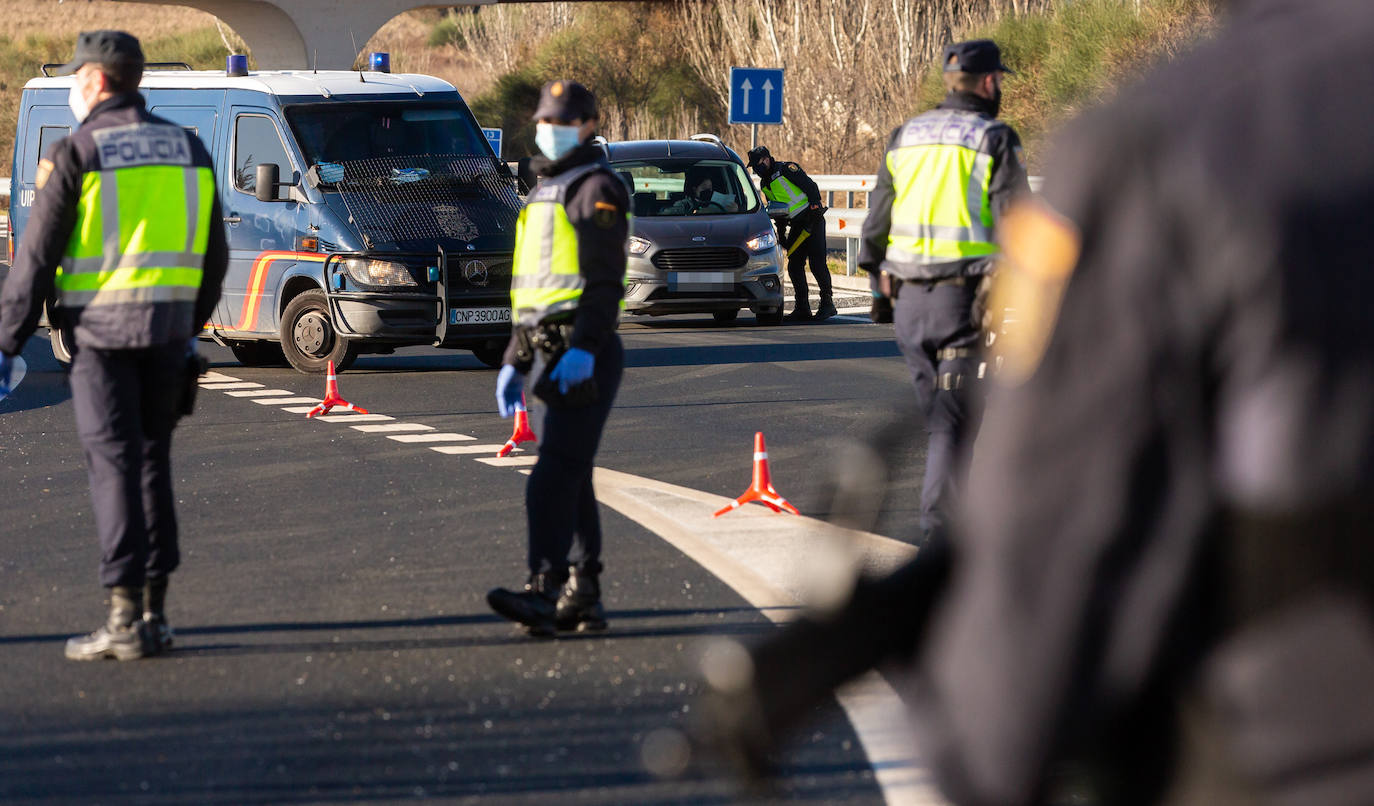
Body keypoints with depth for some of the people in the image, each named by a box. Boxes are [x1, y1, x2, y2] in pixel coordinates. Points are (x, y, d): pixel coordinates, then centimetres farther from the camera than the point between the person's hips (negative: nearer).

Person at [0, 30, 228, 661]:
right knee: (152, 460, 13)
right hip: (169, 326, 5)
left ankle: (125, 620, -9)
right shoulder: (186, 149, 11)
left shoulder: (76, 154, -7)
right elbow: (214, 255, 15)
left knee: (114, 464, -5)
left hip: (101, 325, -5)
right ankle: (155, 612, 14)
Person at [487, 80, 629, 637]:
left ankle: (543, 592, -27)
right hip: (546, 354, 10)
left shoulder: (597, 189, -6)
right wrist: (515, 362, 22)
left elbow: (605, 280, -16)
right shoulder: (544, 194, 23)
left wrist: (583, 349, -26)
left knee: (555, 475, -18)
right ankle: (583, 598, 13)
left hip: (582, 357, -10)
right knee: (569, 481, 10)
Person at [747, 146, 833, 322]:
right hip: (796, 225, 8)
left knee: (817, 263, -12)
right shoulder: (765, 184, 14)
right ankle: (802, 309, 5)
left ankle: (827, 304, -7)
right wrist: (781, 231, 15)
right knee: (794, 266, 2)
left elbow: (811, 187, -14)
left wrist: (814, 209, -19)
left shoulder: (787, 169, -11)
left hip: (812, 220, -8)